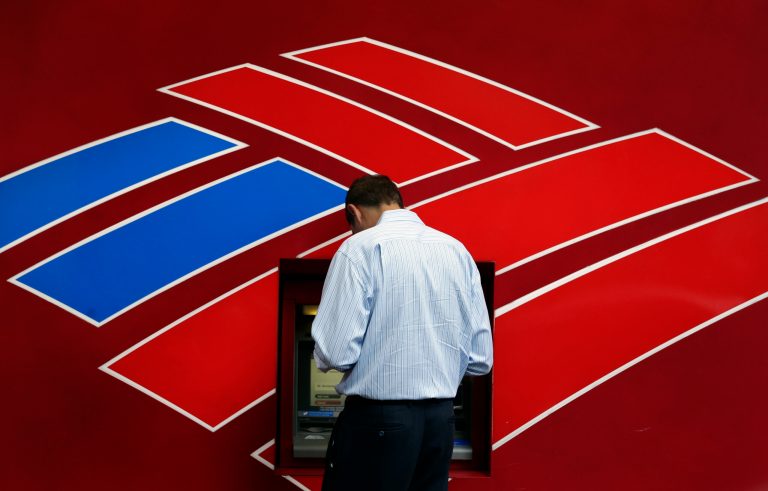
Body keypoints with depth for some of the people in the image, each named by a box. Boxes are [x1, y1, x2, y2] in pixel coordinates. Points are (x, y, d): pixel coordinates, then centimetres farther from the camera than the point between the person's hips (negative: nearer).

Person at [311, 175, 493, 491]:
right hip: (441, 419, 6)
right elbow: (481, 359, 7)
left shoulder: (361, 247, -8)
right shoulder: (457, 250, 8)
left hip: (378, 419, -5)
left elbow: (336, 353, -14)